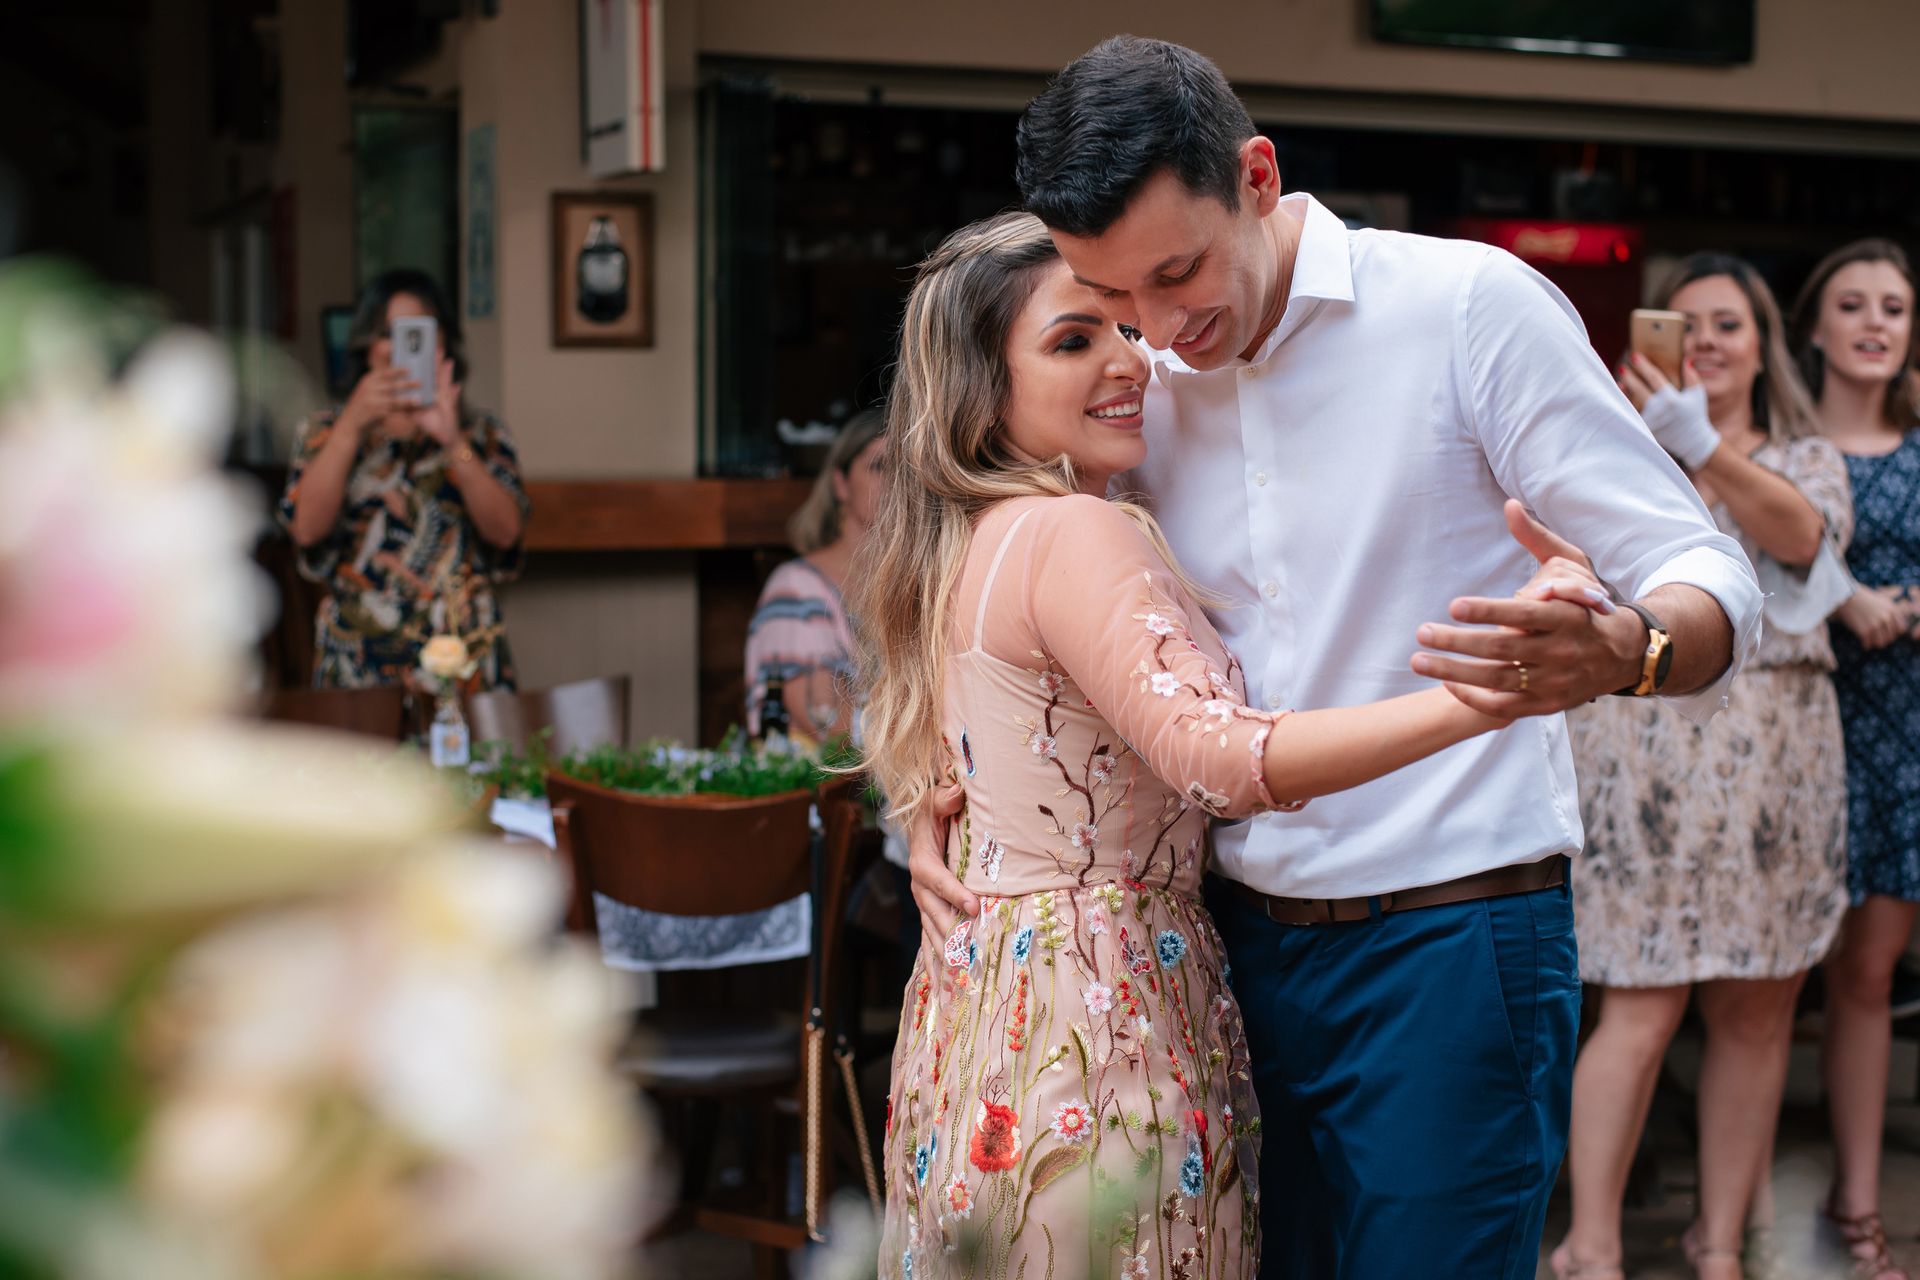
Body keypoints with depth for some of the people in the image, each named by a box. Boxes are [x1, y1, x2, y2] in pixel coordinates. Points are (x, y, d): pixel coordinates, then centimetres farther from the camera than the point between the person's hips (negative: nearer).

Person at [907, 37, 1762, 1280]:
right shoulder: (1141, 387, 7)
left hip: (1450, 943, -5)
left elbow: (1708, 577, -11)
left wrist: (1618, 654, -34)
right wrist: (948, 799, 1)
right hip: (1246, 938, 5)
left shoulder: (1470, 306, -9)